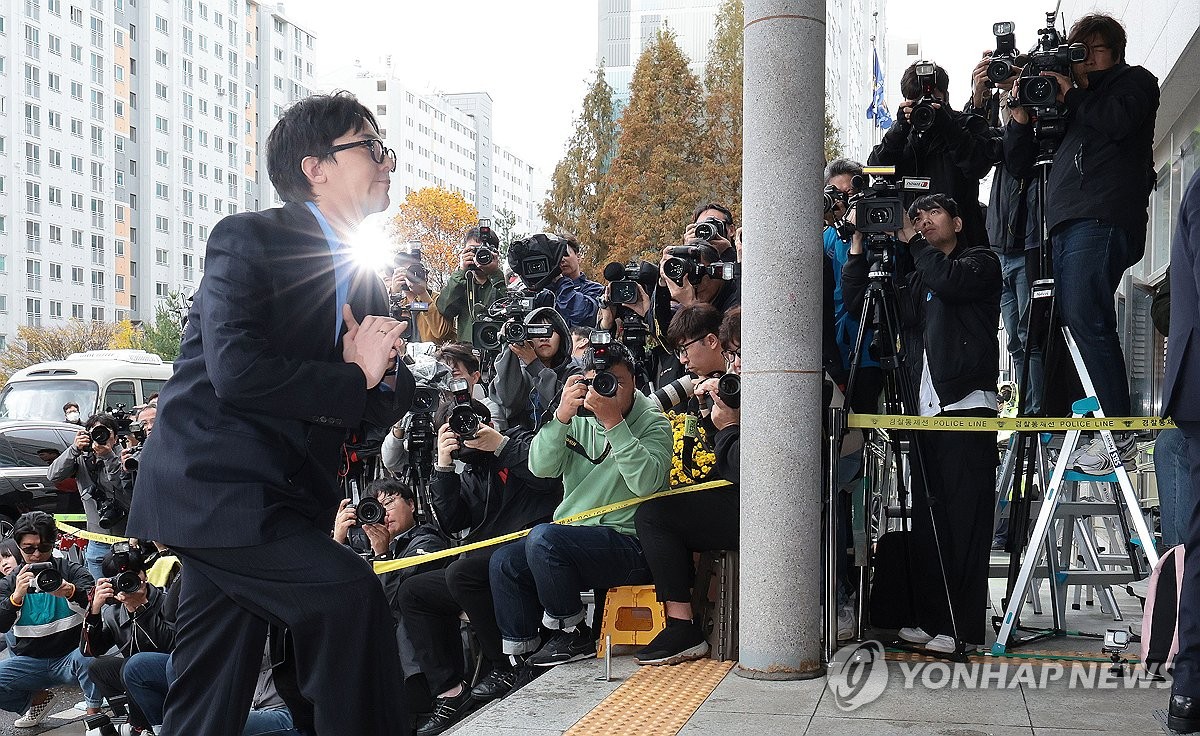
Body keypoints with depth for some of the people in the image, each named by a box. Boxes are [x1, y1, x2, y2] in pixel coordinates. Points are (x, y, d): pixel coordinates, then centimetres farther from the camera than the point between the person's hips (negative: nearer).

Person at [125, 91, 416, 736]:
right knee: (347, 591, -25)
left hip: (281, 500, 8)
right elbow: (235, 369, -23)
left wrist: (385, 374, -11)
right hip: (213, 486, -8)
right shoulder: (248, 239, -9)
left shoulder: (363, 281, 14)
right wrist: (355, 380, -13)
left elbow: (392, 403, 13)